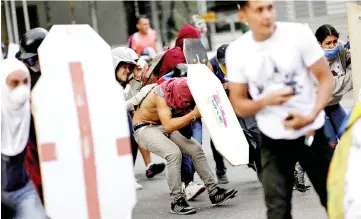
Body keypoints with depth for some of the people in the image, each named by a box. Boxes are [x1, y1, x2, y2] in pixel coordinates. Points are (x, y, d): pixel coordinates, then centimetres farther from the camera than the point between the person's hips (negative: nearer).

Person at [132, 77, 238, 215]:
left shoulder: (183, 94, -12)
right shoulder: (161, 95, -32)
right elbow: (168, 126, -42)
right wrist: (193, 115, -47)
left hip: (163, 127, 7)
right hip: (144, 128, -7)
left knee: (196, 149, -4)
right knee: (174, 153, -28)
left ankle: (214, 192, 2)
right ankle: (177, 201, -21)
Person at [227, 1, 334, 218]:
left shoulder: (299, 33, -12)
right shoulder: (236, 51, -5)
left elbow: (326, 78, -6)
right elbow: (239, 105, 1)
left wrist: (311, 116, -22)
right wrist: (266, 101, -21)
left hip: (312, 133, -1)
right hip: (273, 141, 1)